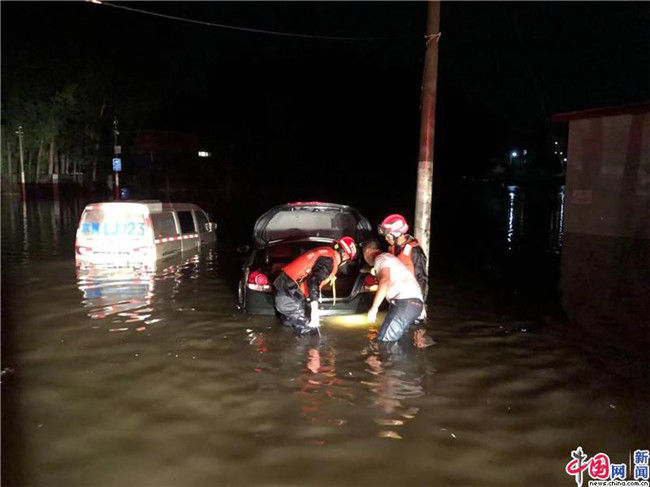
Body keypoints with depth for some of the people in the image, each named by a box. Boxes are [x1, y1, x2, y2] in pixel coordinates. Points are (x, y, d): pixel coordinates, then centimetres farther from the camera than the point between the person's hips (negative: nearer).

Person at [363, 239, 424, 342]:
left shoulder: (380, 258, 2)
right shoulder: (388, 257, 32)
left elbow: (385, 281, -19)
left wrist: (374, 307, -18)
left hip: (405, 303, -10)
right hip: (417, 303, 10)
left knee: (384, 340, -11)